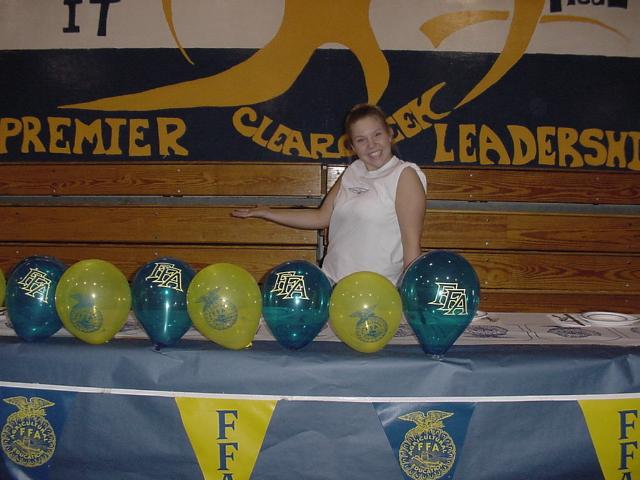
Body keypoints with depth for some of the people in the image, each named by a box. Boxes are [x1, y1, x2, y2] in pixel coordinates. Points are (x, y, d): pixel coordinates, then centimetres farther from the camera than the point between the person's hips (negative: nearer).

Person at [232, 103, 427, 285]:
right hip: (331, 283, 4)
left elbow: (411, 242, -9)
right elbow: (322, 217, 18)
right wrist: (266, 213, 18)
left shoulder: (405, 175, -5)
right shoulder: (352, 172, 14)